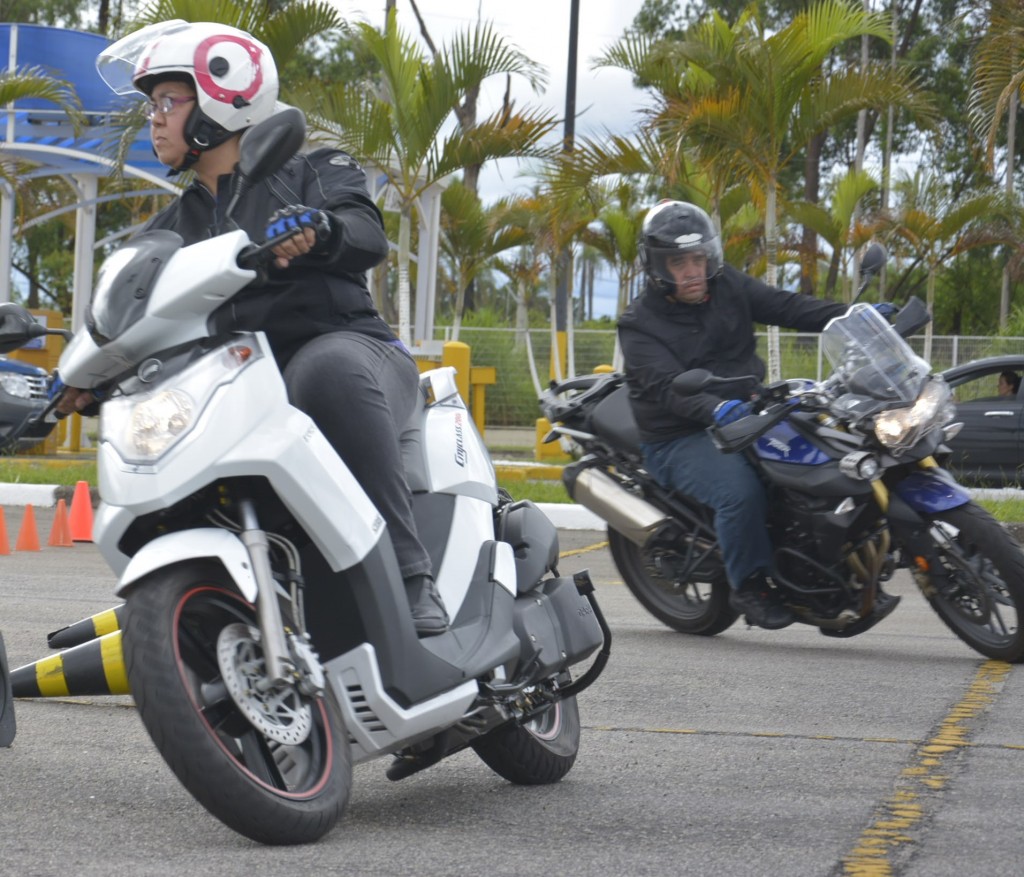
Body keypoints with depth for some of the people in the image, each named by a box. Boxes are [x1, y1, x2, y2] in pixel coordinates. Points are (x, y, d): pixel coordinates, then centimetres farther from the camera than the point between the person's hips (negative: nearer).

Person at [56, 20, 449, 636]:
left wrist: (318, 230, -36)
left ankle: (410, 573, -40)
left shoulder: (313, 174, 8)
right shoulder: (170, 232, 24)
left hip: (352, 351, -6)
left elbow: (369, 236, -12)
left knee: (327, 368, -41)